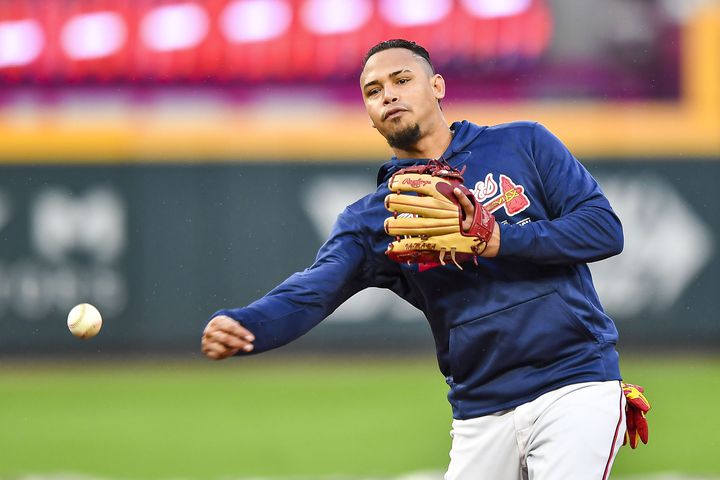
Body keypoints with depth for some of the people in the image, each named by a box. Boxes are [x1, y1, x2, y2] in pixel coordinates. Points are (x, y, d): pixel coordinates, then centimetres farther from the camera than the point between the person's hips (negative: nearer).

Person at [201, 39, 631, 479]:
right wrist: (237, 328, -30)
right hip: (481, 417, 3)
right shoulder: (370, 219, 8)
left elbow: (605, 228, -2)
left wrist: (498, 239, -16)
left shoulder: (524, 145, 6)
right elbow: (307, 295, -8)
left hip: (575, 389, -3)